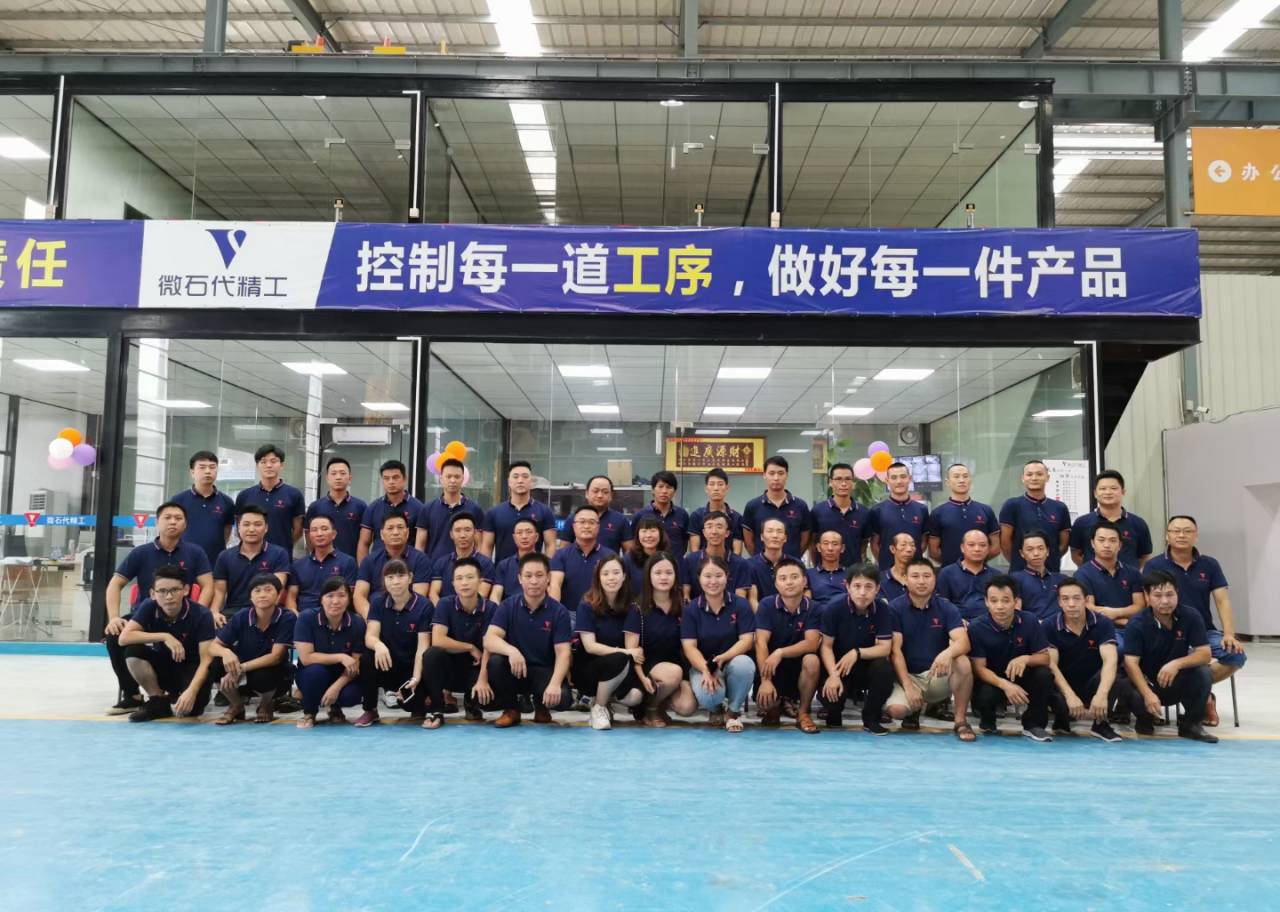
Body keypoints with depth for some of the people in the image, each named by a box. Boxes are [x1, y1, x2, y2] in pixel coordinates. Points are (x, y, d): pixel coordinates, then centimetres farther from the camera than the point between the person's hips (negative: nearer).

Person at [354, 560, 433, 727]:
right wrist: (379, 645, -40)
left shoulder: (424, 605, -13)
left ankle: (418, 708, 12)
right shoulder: (378, 602, -3)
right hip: (387, 663, 2)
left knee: (414, 696, -30)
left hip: (411, 666, -2)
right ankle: (370, 710, -5)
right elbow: (370, 636, -15)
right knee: (368, 659, -30)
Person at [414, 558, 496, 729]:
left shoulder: (490, 609, -11)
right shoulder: (445, 604, -10)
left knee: (488, 694, -29)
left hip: (476, 668, 1)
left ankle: (472, 706, 11)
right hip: (450, 667, -1)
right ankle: (436, 711, -13)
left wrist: (482, 680, -31)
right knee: (431, 654, -32)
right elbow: (437, 640, -21)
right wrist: (471, 648, -16)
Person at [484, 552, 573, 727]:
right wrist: (512, 651, -40)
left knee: (562, 697, -31)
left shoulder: (559, 611, -8)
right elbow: (489, 640, -18)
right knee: (495, 661, -32)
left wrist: (555, 683, -34)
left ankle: (542, 706, 9)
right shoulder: (508, 606, -6)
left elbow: (563, 653, -15)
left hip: (545, 671, -1)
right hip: (514, 669, 1)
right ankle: (510, 709, -4)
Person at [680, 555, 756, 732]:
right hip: (703, 665, -1)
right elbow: (689, 647, -9)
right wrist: (706, 670, -28)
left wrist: (723, 657, -29)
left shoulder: (740, 604, -3)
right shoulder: (691, 609, -2)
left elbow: (747, 640, -10)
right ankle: (716, 709, 8)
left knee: (744, 664, -36)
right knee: (708, 696, -34)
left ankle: (733, 711, -6)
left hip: (733, 662, 1)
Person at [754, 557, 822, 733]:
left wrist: (780, 653, -35)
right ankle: (775, 706, 15)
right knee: (765, 702, -26)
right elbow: (761, 643, -18)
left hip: (798, 664, 0)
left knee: (812, 661, -33)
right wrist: (765, 680, -29)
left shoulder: (813, 609, -10)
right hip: (772, 666, 0)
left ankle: (802, 713, -10)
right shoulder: (766, 605, -11)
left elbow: (811, 644, -22)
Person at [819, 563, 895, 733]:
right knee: (829, 695, -30)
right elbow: (826, 646, -13)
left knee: (884, 666, -32)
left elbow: (885, 648, -15)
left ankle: (871, 718, -7)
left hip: (868, 667, 2)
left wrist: (857, 653, -30)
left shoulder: (883, 609, -14)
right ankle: (834, 714, 12)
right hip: (838, 666, -1)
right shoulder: (833, 609, -17)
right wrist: (833, 675, -27)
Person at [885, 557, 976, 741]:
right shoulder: (895, 608, -6)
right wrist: (908, 685, -21)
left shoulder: (947, 608, -2)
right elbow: (895, 650, -11)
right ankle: (915, 708, 10)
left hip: (938, 675, 1)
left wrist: (948, 653, -41)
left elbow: (963, 642, -17)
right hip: (908, 675, -1)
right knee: (896, 709, -30)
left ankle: (961, 722, -15)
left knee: (963, 662, -31)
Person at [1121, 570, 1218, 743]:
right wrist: (1148, 694, -39)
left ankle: (1191, 723, -3)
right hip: (1146, 683, -2)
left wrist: (1177, 663, -33)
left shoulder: (1190, 616, -10)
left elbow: (1205, 654, -14)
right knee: (1133, 695, -34)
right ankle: (1145, 719, 7)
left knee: (1203, 673, -27)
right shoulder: (1137, 625, -17)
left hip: (1177, 683, 2)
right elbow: (1131, 663, -24)